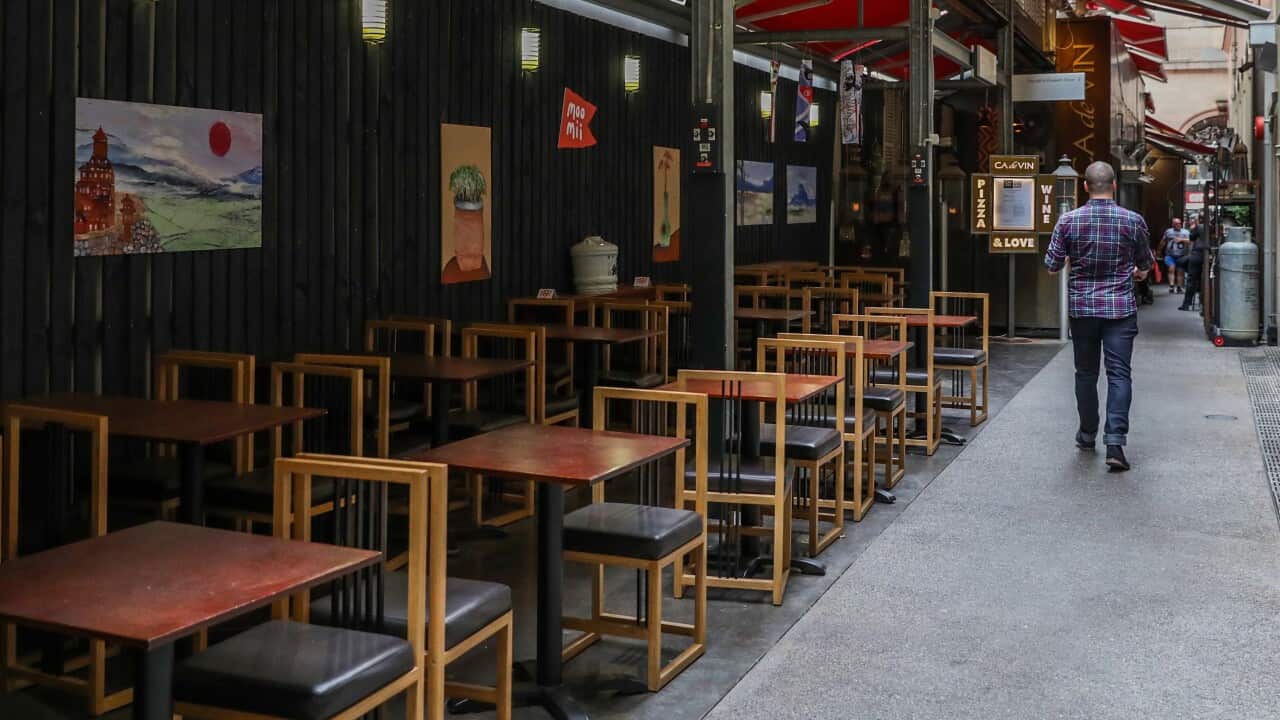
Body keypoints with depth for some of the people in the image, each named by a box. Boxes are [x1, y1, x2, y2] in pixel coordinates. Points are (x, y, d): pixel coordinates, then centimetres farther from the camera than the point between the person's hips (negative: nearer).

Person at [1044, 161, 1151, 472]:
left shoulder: (1069, 221, -6)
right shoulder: (1133, 221, -4)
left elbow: (1052, 266, -1)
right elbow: (1145, 266, 9)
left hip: (1081, 307, 1)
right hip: (1121, 308, -1)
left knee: (1085, 373, 14)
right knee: (1119, 374, -2)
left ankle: (1088, 434, 26)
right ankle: (1115, 441, -13)